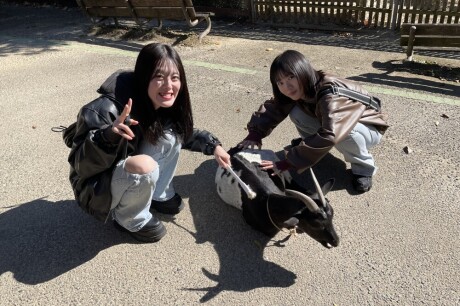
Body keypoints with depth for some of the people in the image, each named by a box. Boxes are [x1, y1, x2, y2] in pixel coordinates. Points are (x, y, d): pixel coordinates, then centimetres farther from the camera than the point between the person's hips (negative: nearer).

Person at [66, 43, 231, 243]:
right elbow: (81, 164, -29)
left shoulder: (165, 105, -11)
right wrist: (109, 135, -48)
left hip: (133, 173, 6)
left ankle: (159, 195, 8)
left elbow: (185, 133, 10)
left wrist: (213, 145, -3)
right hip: (97, 187, -6)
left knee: (170, 136, -12)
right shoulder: (110, 109, -33)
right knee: (145, 166, -34)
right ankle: (128, 220, -4)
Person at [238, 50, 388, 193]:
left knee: (347, 133, -40)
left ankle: (363, 166, -11)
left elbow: (328, 135, -50)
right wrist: (255, 133, -33)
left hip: (369, 128, -5)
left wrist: (287, 163, -51)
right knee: (296, 113, -18)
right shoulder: (300, 90, -15)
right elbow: (272, 108, -13)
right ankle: (308, 144, 9)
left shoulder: (331, 94, -38)